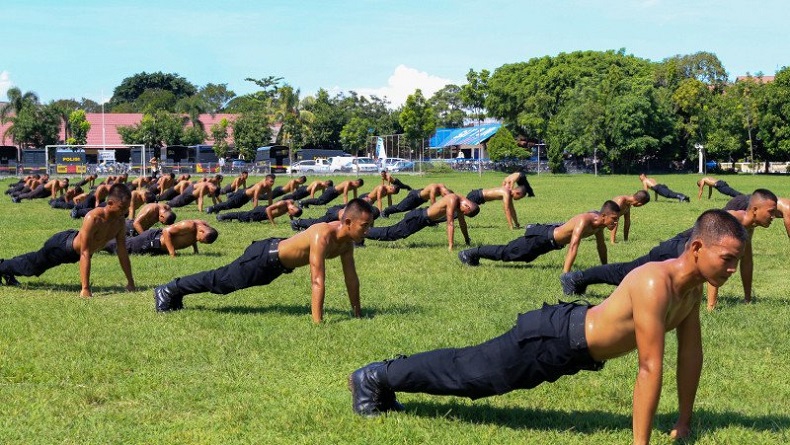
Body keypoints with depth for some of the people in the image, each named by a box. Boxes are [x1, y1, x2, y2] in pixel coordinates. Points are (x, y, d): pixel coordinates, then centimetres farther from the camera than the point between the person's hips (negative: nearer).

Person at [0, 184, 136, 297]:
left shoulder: (120, 220, -19)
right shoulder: (93, 218, -41)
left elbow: (122, 252, -8)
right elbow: (85, 254, -41)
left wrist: (130, 282, -8)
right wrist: (85, 289, -44)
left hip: (74, 249, 7)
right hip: (63, 245, -7)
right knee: (30, 265, 13)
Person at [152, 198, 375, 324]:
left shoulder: (346, 239, -12)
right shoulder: (323, 236, -39)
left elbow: (351, 276, -3)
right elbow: (317, 282, -42)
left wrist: (357, 313, 0)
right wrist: (317, 323, -42)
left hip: (280, 260, 8)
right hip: (266, 257, -8)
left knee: (225, 280, 24)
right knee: (220, 280, 9)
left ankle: (177, 291, 42)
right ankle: (169, 291, 28)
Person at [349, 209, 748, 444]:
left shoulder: (693, 286, -5)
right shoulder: (655, 284, -34)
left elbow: (691, 352, 4)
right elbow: (650, 368, -34)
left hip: (579, 345, 8)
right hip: (555, 339, -8)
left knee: (476, 370, 22)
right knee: (469, 371, 8)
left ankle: (386, 378, 38)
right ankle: (374, 378, 27)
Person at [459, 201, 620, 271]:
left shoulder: (599, 221, -9)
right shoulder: (584, 221, -36)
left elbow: (601, 245, 7)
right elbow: (573, 247, -44)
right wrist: (565, 275, -49)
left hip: (554, 233, 8)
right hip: (542, 238, -8)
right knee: (505, 252, 5)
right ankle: (470, 254, 17)